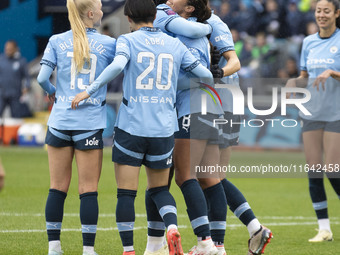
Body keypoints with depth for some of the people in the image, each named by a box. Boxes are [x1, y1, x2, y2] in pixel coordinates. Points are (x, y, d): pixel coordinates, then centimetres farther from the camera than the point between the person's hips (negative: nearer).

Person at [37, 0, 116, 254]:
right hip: (91, 123, -2)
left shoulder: (57, 41, 3)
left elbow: (42, 78, -3)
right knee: (89, 190, 1)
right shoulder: (108, 44, -1)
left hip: (60, 121, 2)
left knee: (58, 188, 8)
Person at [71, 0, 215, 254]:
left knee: (126, 193, 3)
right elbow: (205, 74, 10)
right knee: (159, 189, 17)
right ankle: (172, 227, -10)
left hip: (131, 127, -3)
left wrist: (89, 91, -15)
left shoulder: (127, 40, -1)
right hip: (164, 129, 3)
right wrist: (211, 82, 33)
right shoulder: (175, 45, 10)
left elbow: (117, 65, -21)